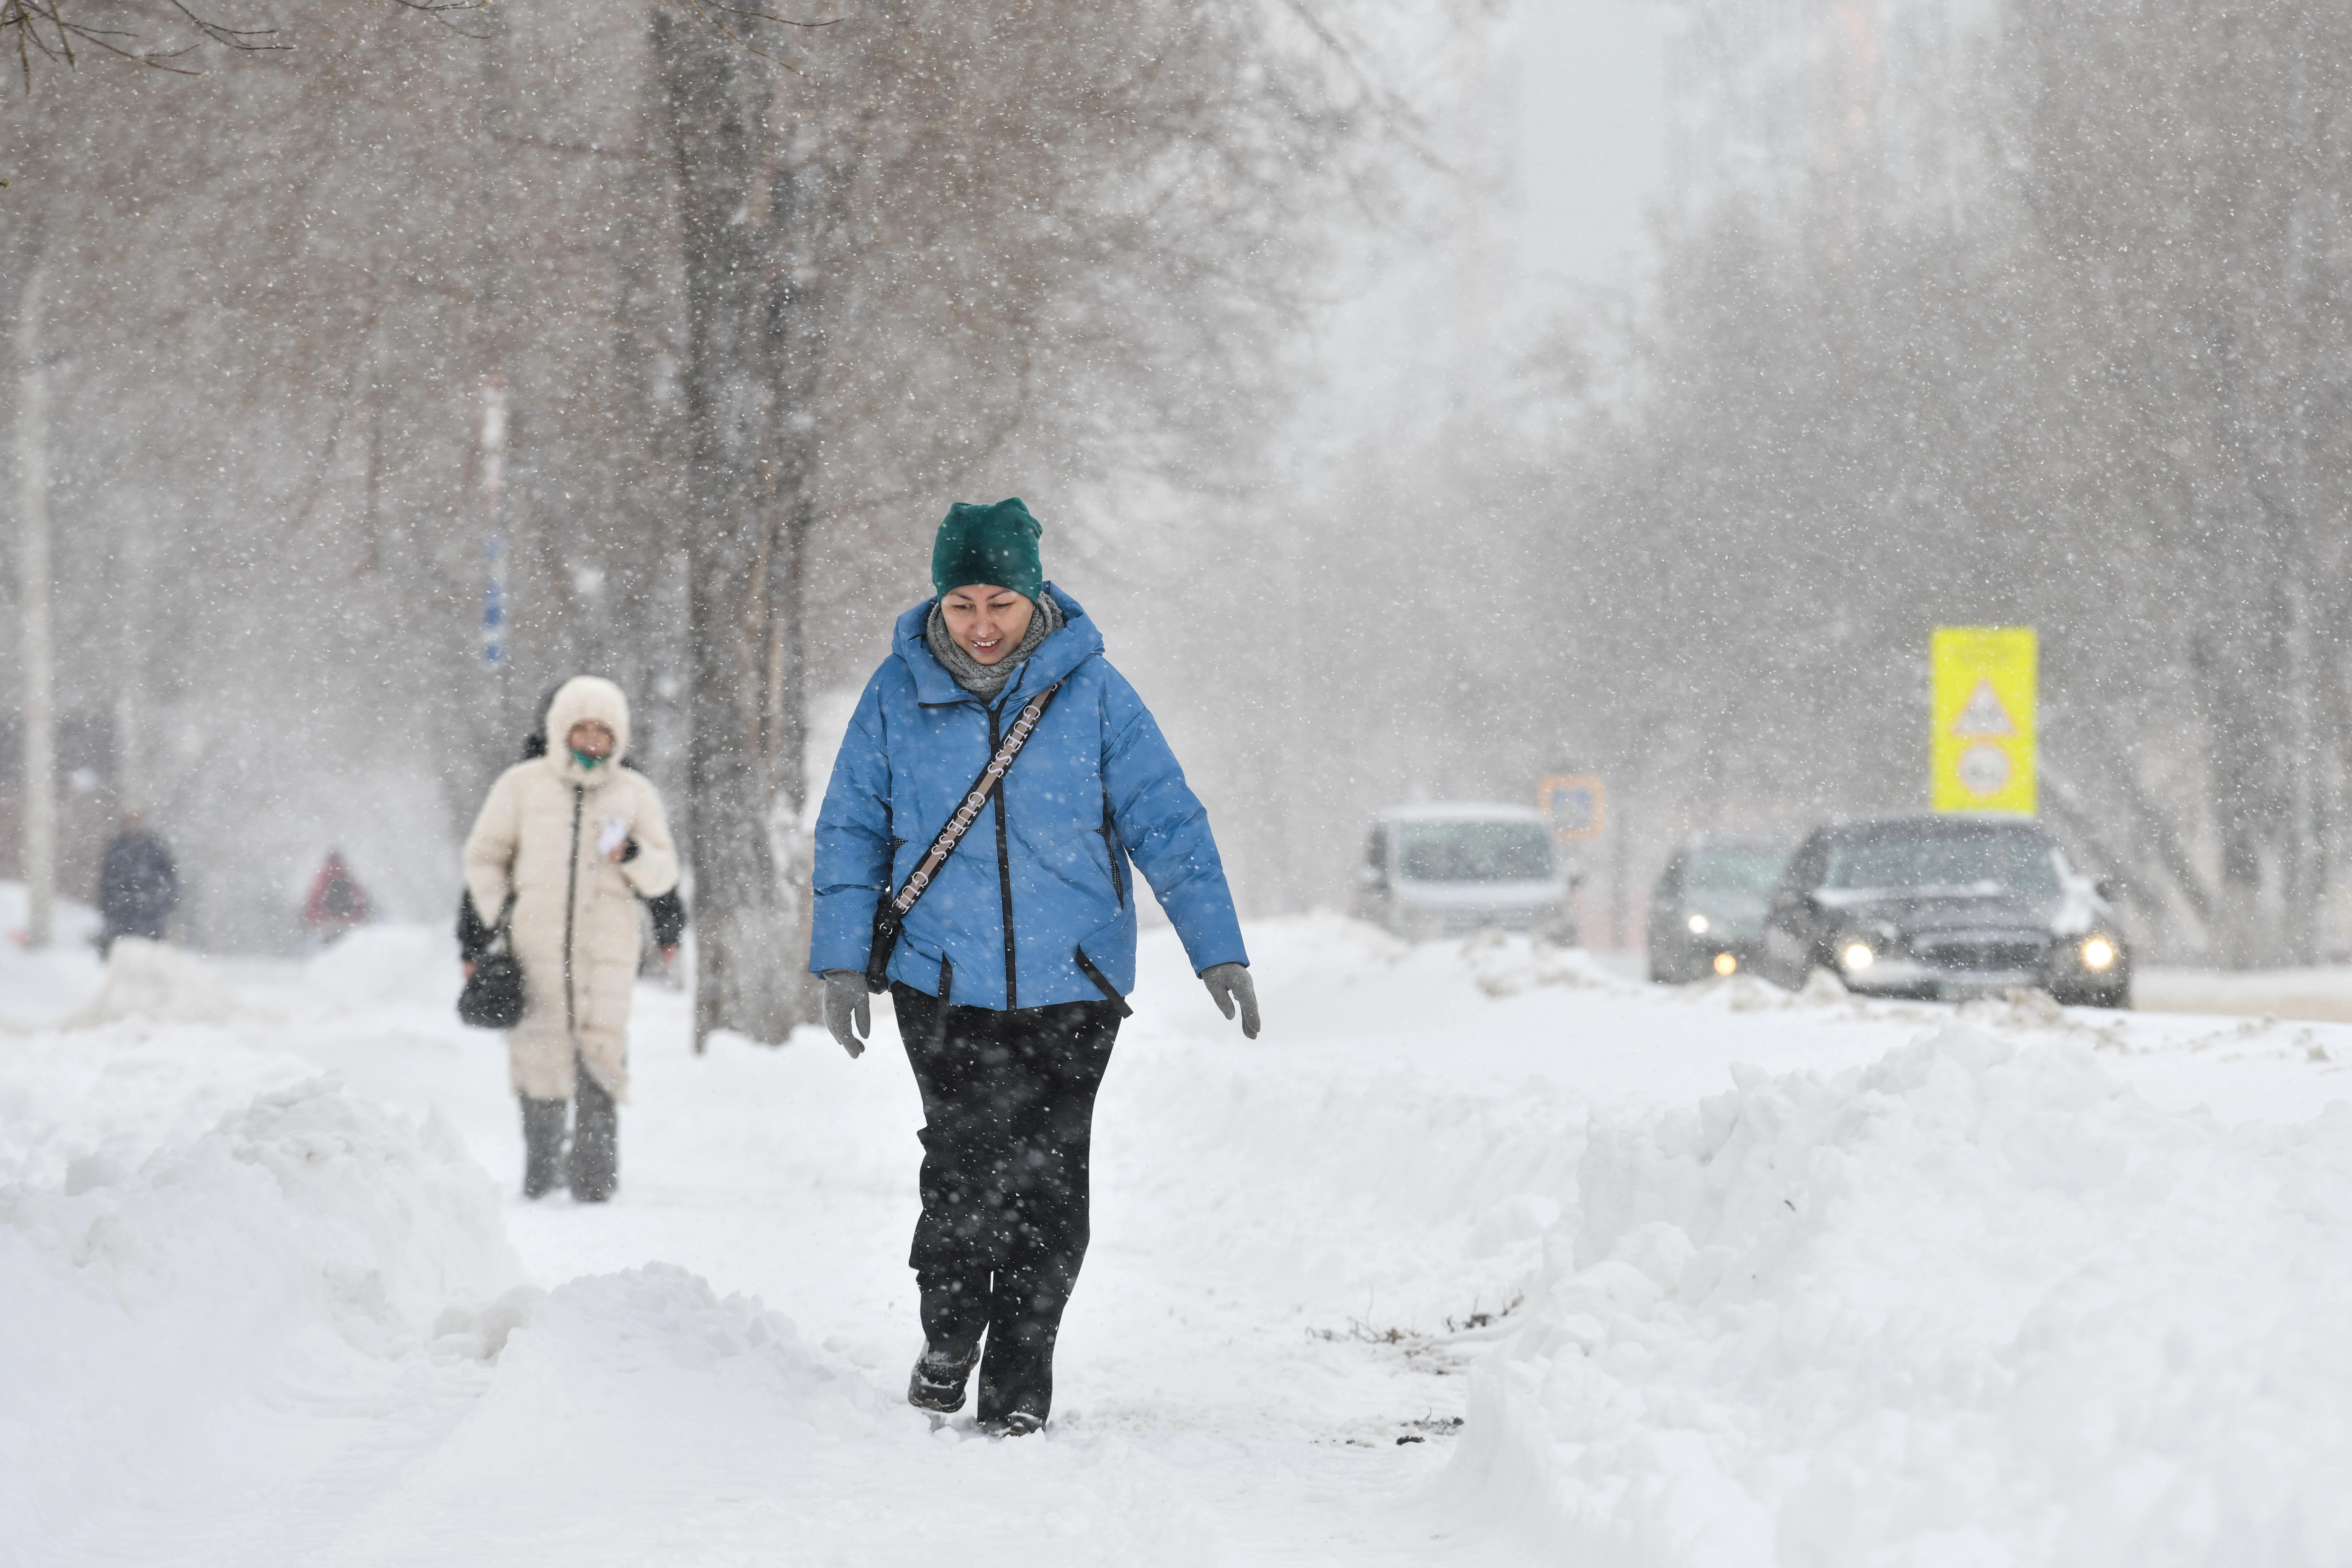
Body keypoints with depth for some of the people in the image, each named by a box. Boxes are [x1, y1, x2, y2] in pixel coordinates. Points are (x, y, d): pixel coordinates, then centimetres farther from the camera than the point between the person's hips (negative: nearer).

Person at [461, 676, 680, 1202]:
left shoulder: (635, 794, 11)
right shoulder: (523, 785, 7)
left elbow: (663, 876, 12)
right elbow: (484, 857, 14)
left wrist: (633, 856, -9)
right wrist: (491, 924, 5)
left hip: (607, 946, 0)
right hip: (535, 940, 0)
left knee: (601, 1051, -9)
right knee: (541, 1052, -1)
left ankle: (594, 1173, -6)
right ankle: (541, 1166, 10)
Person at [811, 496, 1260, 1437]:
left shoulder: (1090, 690, -2)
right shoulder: (899, 694, 0)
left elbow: (1167, 822, 0)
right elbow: (853, 830, 9)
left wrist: (1218, 951, -5)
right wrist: (842, 961, 2)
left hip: (1071, 983, 0)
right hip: (943, 982, 0)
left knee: (1048, 1182, 1)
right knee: (968, 1166, -12)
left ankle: (1021, 1383, 13)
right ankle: (949, 1339, 11)